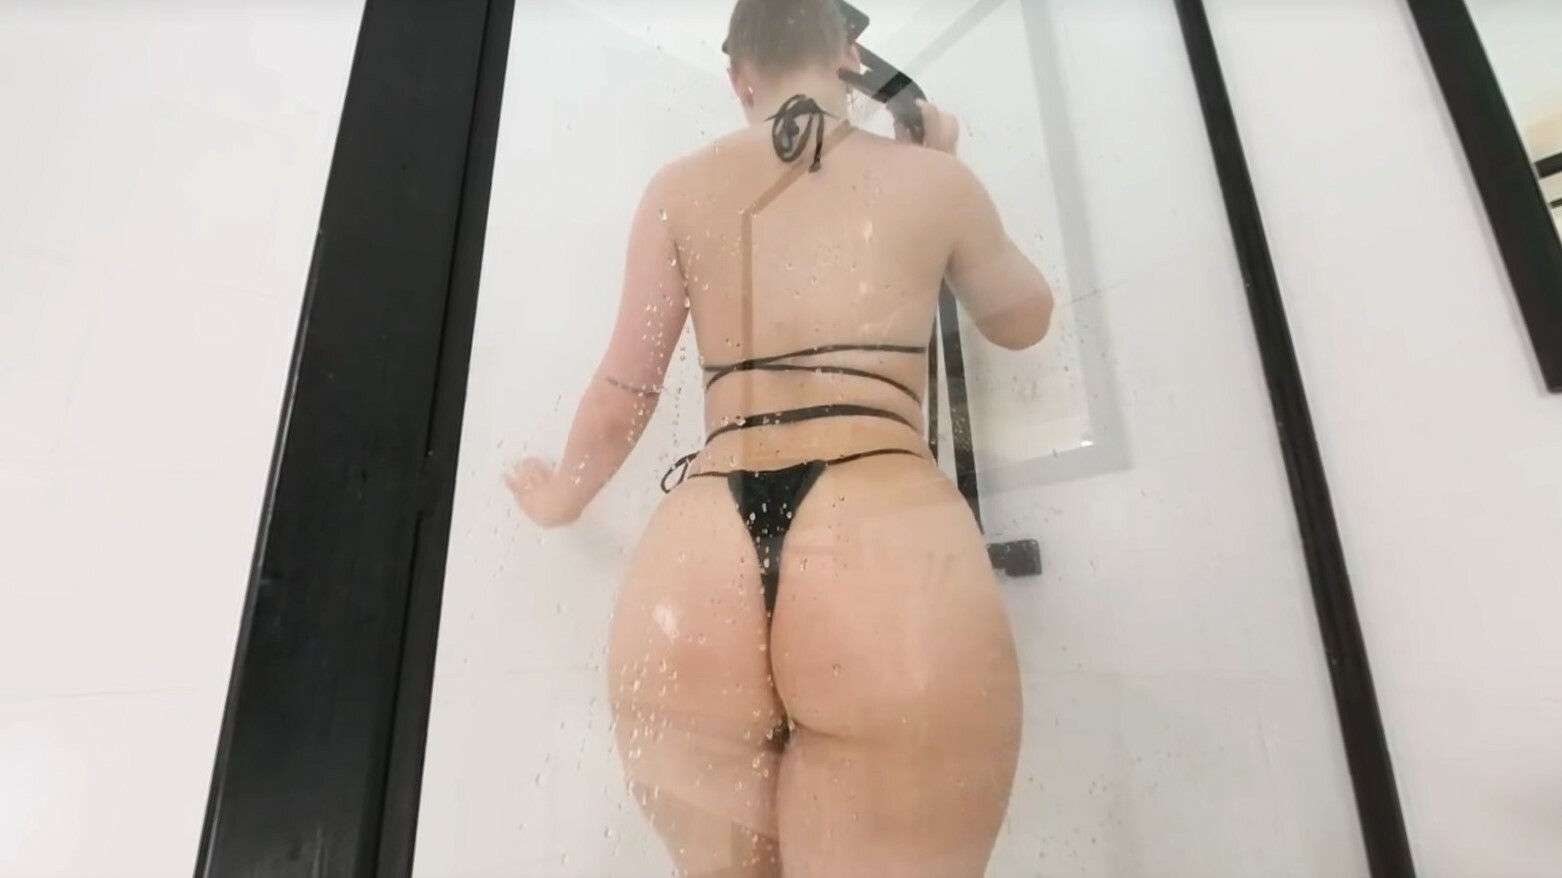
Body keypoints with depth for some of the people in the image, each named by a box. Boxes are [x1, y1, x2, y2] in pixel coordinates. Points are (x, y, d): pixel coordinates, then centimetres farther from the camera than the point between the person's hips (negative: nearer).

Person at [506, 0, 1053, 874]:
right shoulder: (932, 179, 15)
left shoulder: (680, 189, 17)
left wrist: (561, 495, 38)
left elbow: (624, 392, 18)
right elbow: (1025, 320, 32)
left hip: (694, 571, 3)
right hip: (887, 550, -2)